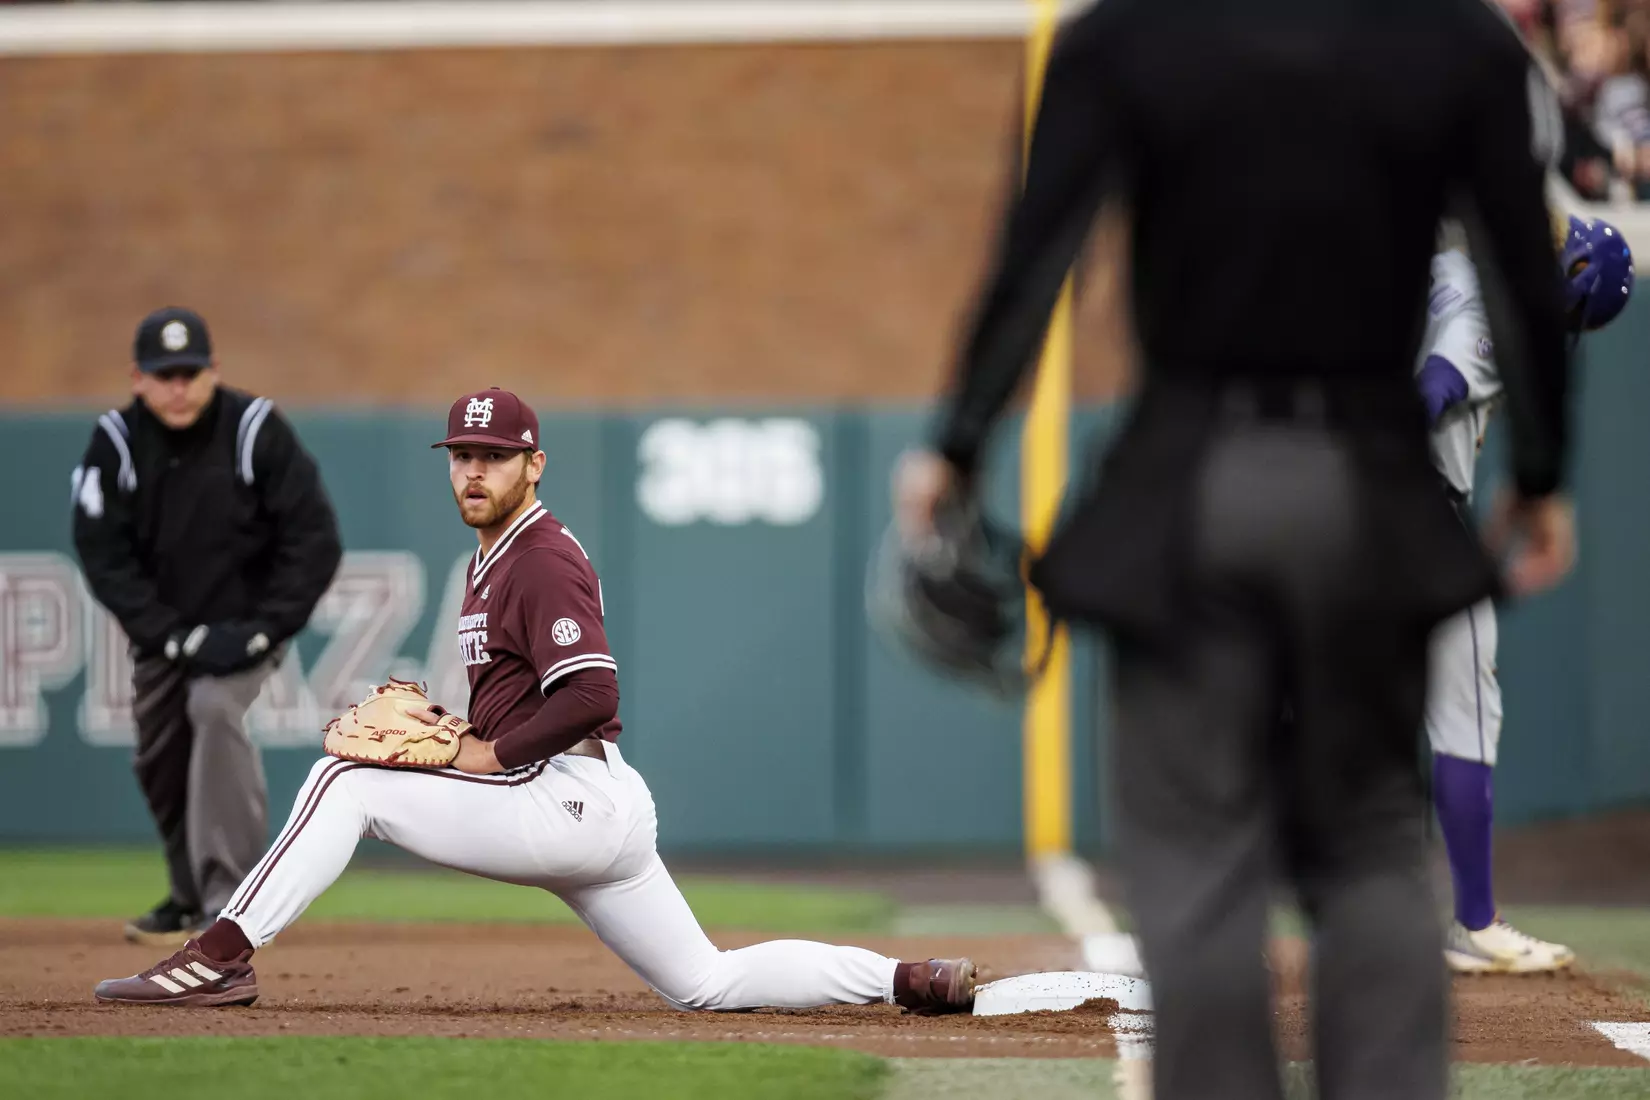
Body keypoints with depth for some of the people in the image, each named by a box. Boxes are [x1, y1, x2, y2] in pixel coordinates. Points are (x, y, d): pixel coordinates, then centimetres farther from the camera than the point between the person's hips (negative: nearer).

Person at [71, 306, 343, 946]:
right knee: (159, 763, 8)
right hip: (162, 627, 4)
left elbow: (314, 540, -15)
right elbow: (102, 552, -12)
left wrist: (263, 630, -22)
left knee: (214, 707, -28)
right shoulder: (116, 442, -11)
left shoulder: (257, 431, -18)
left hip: (247, 623, -4)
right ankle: (192, 899, 34)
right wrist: (172, 636, -21)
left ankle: (229, 899, -30)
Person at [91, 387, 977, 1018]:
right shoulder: (497, 560, 23)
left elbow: (590, 695, -21)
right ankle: (905, 980, 7)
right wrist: (450, 724, 12)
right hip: (596, 816, 11)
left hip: (571, 801, -11)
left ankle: (220, 959, -18)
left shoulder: (543, 558, -9)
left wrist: (493, 754, -14)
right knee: (709, 985, 11)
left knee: (345, 783, -12)